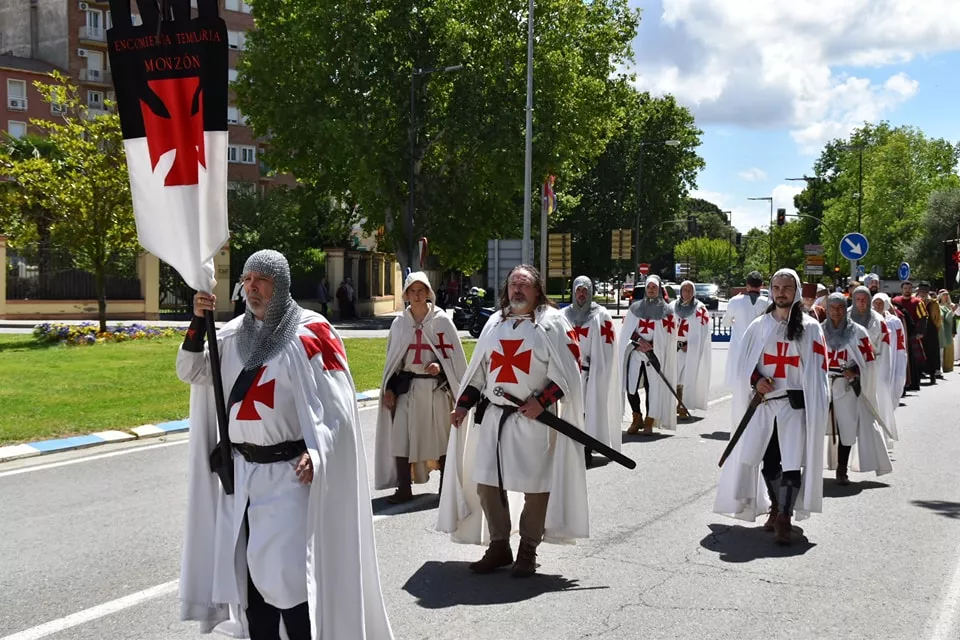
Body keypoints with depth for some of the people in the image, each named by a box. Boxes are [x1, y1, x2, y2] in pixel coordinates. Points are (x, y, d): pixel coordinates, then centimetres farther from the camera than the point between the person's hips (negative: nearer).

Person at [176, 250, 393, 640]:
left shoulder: (308, 333, -7)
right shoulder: (234, 334, 10)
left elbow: (336, 403, -9)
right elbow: (191, 373, 5)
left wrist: (316, 452, -22)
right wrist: (198, 321, -7)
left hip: (289, 472, -5)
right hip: (242, 470, 6)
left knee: (286, 570, -9)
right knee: (249, 568, 10)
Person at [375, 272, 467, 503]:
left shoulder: (442, 320, -3)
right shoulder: (399, 322, 6)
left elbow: (454, 355, 1)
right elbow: (392, 359, 12)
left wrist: (439, 366, -18)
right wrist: (388, 388, 6)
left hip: (436, 388, -2)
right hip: (407, 387, 2)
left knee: (442, 438, 4)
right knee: (401, 437, -3)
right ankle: (404, 489, 6)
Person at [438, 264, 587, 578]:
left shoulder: (553, 324, -2)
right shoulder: (495, 323, 14)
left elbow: (570, 371, -7)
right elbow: (479, 370, 19)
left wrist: (542, 401, -17)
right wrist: (463, 404, 10)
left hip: (534, 420, -5)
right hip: (493, 417, 5)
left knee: (535, 487, 0)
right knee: (487, 484, 6)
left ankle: (528, 551, 15)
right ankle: (499, 547, 21)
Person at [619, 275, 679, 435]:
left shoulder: (666, 310, 4)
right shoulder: (635, 307, 11)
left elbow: (667, 335, -3)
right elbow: (627, 329, 6)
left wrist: (648, 345, -12)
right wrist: (639, 340, -11)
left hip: (655, 355, -2)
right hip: (635, 353, 2)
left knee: (653, 388, -2)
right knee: (631, 387, -6)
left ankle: (649, 422, 10)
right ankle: (637, 419, 11)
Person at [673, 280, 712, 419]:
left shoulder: (700, 308, -2)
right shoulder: (674, 307, 10)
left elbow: (704, 331, -5)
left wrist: (690, 345, -11)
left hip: (692, 349, -4)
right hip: (676, 347, 4)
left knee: (688, 378, -5)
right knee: (675, 377, 3)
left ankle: (683, 407, -3)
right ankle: (678, 406, 10)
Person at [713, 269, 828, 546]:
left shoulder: (809, 328, 3)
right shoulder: (759, 325, 10)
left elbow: (816, 371, -1)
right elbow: (744, 362, 11)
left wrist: (814, 409, -9)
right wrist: (756, 380, -9)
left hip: (795, 405, -3)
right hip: (763, 403, 3)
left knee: (793, 460, -11)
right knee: (768, 458, 8)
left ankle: (784, 518, -5)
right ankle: (776, 508, 28)